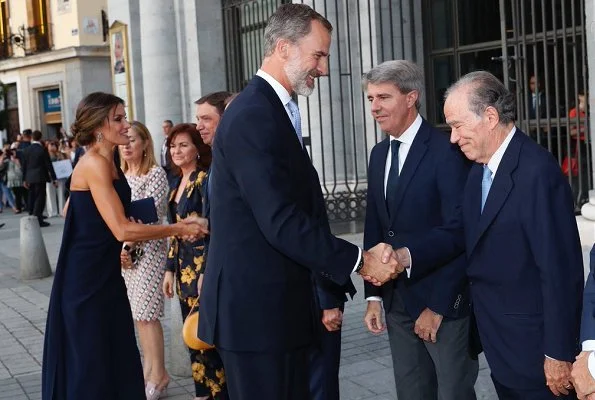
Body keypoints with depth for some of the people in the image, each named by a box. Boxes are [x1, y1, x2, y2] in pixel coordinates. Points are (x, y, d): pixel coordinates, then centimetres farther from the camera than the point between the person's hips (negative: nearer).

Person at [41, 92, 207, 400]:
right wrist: (179, 229, -15)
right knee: (91, 366, 2)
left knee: (117, 360, 12)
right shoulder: (95, 164, -18)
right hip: (87, 279, -9)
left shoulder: (108, 164, 10)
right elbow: (122, 230, -24)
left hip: (105, 274, 9)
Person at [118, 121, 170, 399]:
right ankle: (148, 368, 23)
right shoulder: (121, 175, 11)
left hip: (148, 249, -7)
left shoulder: (156, 174, -8)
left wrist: (129, 246, -15)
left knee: (145, 313, -6)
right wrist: (119, 249, 0)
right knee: (138, 313, 11)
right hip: (124, 250, 7)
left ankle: (158, 375, 6)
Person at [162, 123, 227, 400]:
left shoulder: (204, 179, -12)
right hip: (184, 266, 8)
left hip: (204, 263, -8)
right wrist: (170, 269, 14)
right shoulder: (177, 183, 13)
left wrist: (207, 272, -21)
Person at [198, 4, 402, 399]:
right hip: (256, 307, -10)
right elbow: (280, 222, -24)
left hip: (276, 303, 10)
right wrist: (358, 261, -16)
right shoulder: (253, 116, -18)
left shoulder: (276, 111, 14)